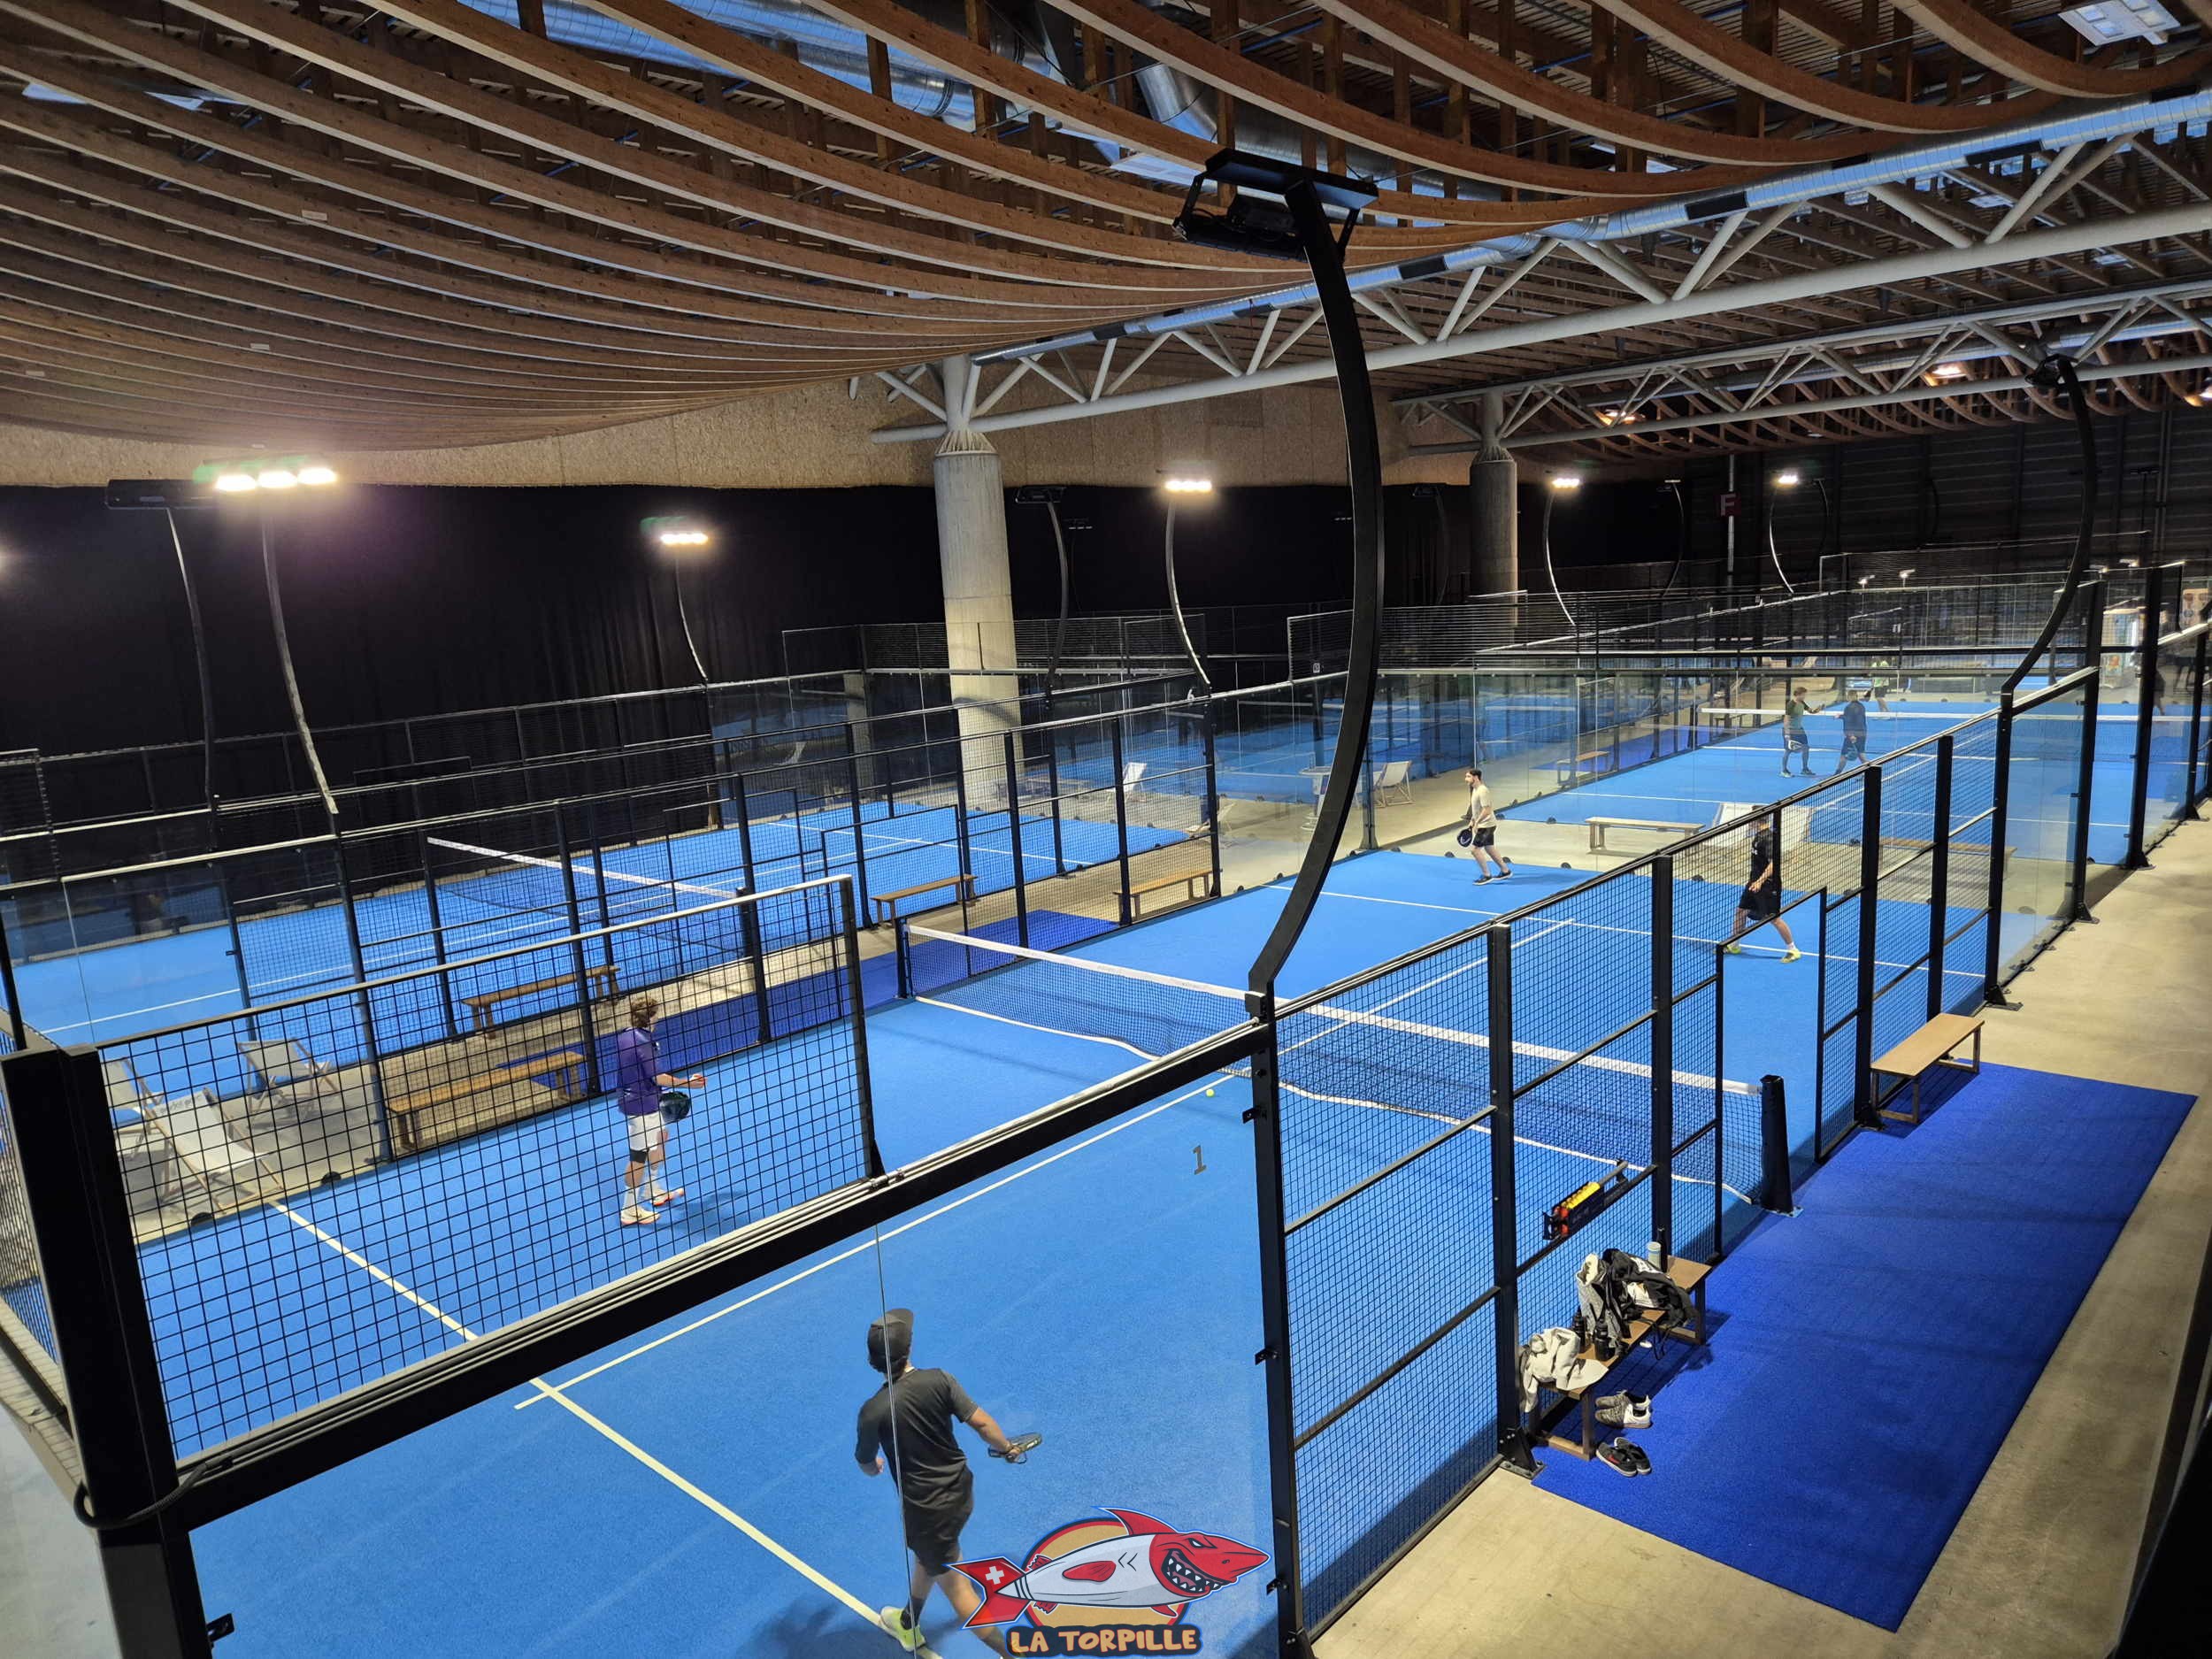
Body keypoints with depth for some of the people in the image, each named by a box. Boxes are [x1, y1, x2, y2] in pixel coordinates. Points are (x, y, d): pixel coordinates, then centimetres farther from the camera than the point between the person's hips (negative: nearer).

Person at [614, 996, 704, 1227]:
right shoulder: (643, 1042, -24)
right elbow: (657, 1077, -26)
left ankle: (653, 1191, 38)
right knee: (639, 1157, -1)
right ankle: (630, 1211, 7)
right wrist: (687, 1083, -16)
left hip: (630, 1098, 10)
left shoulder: (624, 1037, 5)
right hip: (642, 1106, -10)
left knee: (661, 1137, 26)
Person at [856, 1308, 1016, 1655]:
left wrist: (875, 1466, 21)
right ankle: (908, 1625, 56)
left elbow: (868, 1467, -4)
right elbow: (981, 1422, -13)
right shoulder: (939, 1380, -17)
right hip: (960, 1491, 6)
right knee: (927, 1558, 31)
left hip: (927, 1509, -6)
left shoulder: (873, 1411, -23)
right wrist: (1006, 1447, 7)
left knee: (956, 1587, 12)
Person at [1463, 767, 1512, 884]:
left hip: (1486, 825, -10)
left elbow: (1486, 810, -26)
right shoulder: (1474, 789, 8)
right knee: (1489, 849, 18)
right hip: (1486, 825, 10)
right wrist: (1472, 821, 16)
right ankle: (1505, 871, 30)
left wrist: (1477, 822, -22)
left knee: (1475, 850, -8)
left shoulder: (1482, 791, -23)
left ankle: (1487, 875, 2)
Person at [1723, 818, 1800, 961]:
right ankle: (1733, 945, 26)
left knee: (1775, 919, -4)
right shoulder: (1758, 835, 9)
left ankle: (1793, 950, 8)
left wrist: (1760, 881, -33)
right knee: (1741, 911, 13)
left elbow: (1773, 863, -27)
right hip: (1755, 882, 10)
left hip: (1768, 884, -10)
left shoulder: (1769, 837, -20)